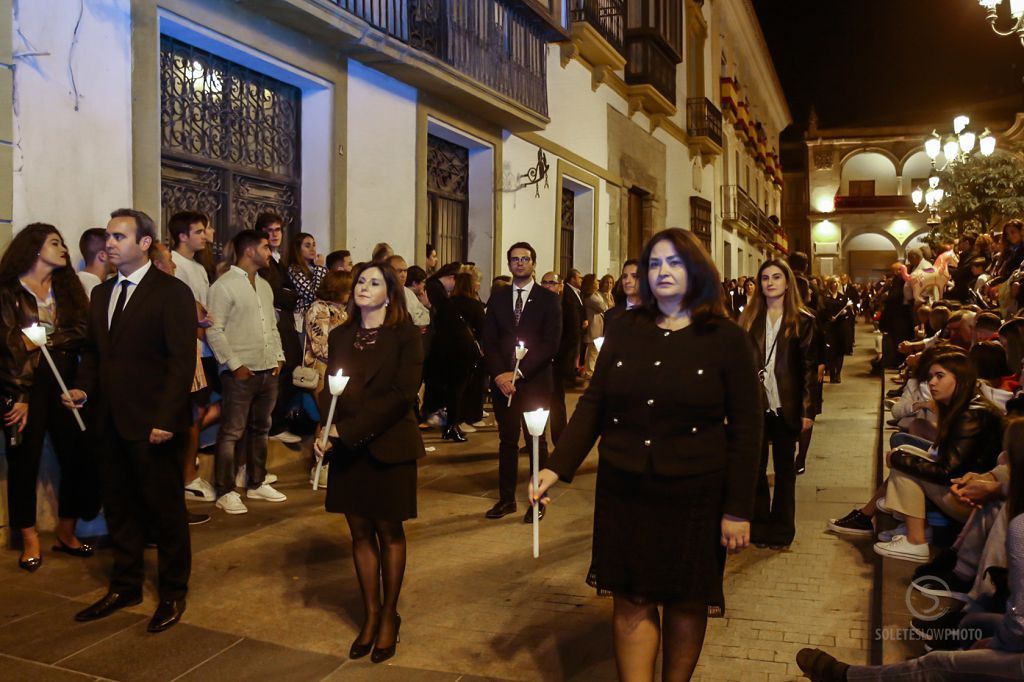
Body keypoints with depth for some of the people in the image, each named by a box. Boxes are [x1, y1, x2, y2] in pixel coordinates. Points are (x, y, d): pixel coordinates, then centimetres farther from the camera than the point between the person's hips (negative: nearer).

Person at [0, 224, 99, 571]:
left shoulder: (67, 288, 13)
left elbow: (81, 335, 0)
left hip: (63, 385, 4)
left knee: (79, 457, 2)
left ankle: (66, 532, 19)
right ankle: (30, 540, 17)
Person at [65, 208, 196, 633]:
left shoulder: (172, 293, -9)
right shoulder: (101, 293, 13)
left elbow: (182, 361, -13)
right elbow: (92, 351, 19)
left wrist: (165, 419, -19)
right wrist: (83, 389, 0)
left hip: (152, 424, -6)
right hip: (108, 422, 7)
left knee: (165, 509, 6)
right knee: (119, 507, 15)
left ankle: (173, 593, 21)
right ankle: (125, 586, 30)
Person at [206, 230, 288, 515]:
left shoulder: (264, 285, 16)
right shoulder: (224, 285, -9)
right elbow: (214, 330, -13)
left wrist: (279, 356, 10)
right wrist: (235, 364, -15)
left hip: (268, 371, 8)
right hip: (241, 373, -8)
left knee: (260, 429, 15)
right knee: (232, 433, -2)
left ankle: (256, 484, 26)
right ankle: (225, 492, 6)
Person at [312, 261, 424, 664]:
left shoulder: (405, 335, -6)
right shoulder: (340, 336, 8)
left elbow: (403, 393, -15)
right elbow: (330, 391, 6)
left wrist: (350, 429, -19)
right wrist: (325, 430, -14)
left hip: (388, 447, -4)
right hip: (348, 450, 4)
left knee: (389, 531, 8)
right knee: (360, 532, 9)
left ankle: (389, 616, 22)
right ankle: (370, 616, 23)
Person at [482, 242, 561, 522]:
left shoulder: (548, 299, -1)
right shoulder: (497, 298, 10)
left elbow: (551, 344, -8)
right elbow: (488, 340, 6)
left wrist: (519, 373, -13)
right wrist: (499, 375, -9)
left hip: (535, 381, -3)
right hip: (502, 380, 3)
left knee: (537, 441, 6)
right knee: (507, 441, 9)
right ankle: (506, 498, 18)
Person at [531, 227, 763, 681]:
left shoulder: (727, 339, -3)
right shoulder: (624, 332, 4)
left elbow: (745, 429, -4)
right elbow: (592, 406, 4)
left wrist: (738, 509, -7)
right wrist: (557, 467, -7)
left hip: (694, 496, -2)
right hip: (623, 492, 2)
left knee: (686, 602, 12)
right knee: (631, 601, 6)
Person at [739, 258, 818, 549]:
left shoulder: (803, 320, 1)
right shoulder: (749, 318, 7)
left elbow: (810, 367, -2)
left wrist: (808, 410, -8)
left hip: (786, 406, -2)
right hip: (755, 404, 2)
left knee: (784, 469, 9)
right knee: (755, 467, 7)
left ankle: (781, 530, 19)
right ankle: (758, 526, 19)